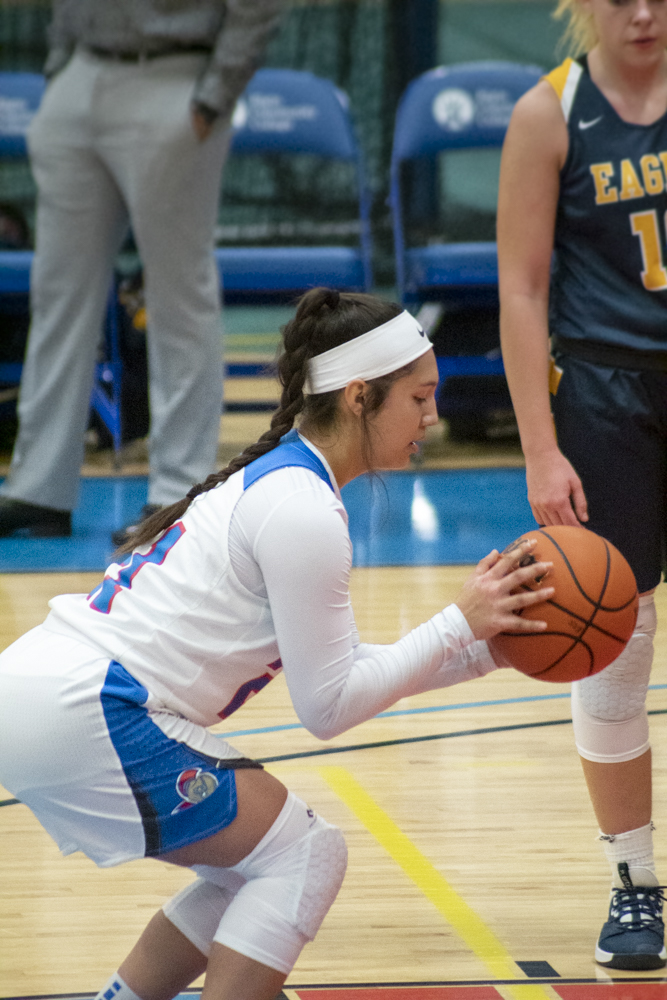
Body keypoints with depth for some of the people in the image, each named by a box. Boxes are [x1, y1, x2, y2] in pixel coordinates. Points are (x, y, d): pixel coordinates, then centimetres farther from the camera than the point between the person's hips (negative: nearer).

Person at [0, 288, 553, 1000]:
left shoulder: (274, 479, 17)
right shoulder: (302, 510, -13)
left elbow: (340, 667, 20)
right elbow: (328, 707, -10)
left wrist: (490, 645, 12)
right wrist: (459, 625, -5)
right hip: (82, 711, -10)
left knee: (259, 866, 18)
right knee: (305, 857, -3)